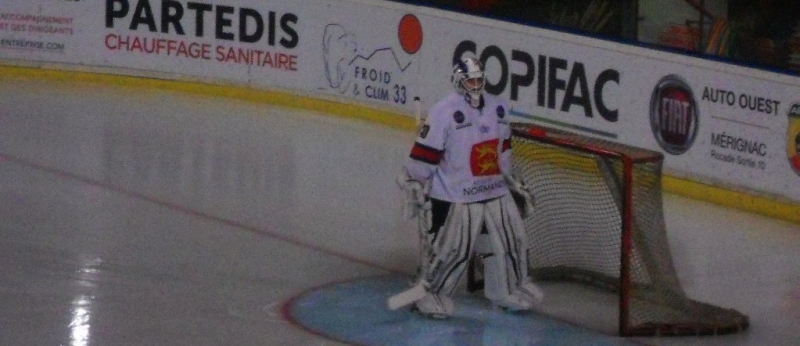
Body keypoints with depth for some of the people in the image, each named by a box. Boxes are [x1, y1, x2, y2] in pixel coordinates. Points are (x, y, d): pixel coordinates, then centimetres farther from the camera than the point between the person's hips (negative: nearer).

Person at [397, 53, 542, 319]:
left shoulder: (498, 108, 8)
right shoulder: (444, 112, -14)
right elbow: (425, 152, -13)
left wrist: (511, 181, 23)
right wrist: (414, 182, -13)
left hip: (495, 190, 7)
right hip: (455, 195, -7)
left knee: (512, 241, 10)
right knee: (451, 248, -5)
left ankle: (510, 290, 29)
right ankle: (431, 294, 13)